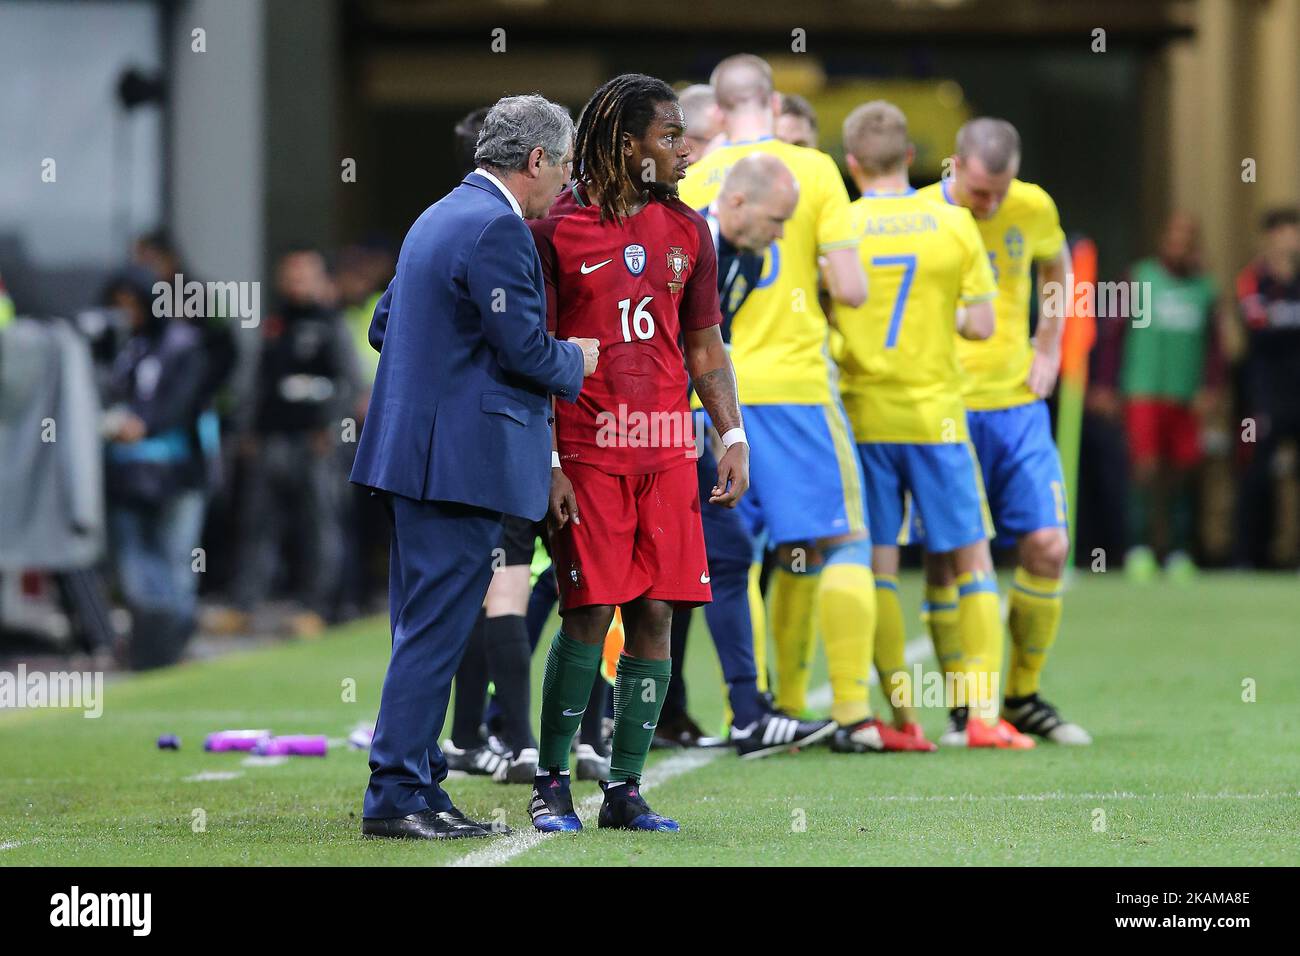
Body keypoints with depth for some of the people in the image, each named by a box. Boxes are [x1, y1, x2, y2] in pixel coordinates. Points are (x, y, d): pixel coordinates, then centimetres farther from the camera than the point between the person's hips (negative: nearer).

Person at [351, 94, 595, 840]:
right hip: (464, 459, -10)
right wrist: (576, 360, 1)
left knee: (425, 631, 13)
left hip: (414, 452, 10)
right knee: (435, 631, -7)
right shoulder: (497, 227, -14)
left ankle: (416, 787, 17)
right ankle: (396, 795, -7)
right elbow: (524, 346, -18)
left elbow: (385, 325, 22)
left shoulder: (438, 218, 17)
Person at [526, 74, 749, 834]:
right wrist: (545, 462, -10)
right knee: (590, 612, -8)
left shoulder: (686, 232, 11)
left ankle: (625, 790, 8)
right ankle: (552, 783, 4)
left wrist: (734, 437, 5)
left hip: (668, 450, 5)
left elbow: (706, 348, 16)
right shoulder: (558, 228, -4)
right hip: (587, 449, -5)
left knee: (655, 615, 1)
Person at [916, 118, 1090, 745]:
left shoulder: (1033, 208, 1)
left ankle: (1023, 699, 13)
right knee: (946, 557, -7)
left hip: (1017, 404, 3)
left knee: (1047, 547, -4)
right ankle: (963, 709, 4)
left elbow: (1056, 265, 24)